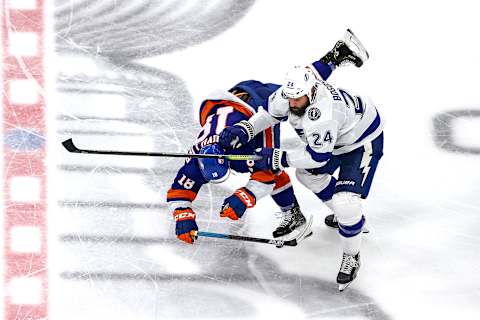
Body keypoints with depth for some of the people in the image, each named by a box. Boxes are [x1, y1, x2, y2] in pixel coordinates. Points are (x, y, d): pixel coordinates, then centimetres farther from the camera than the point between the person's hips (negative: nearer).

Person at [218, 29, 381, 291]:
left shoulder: (321, 117, -42)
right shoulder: (290, 94, -18)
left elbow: (317, 157, -31)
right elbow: (271, 113, 2)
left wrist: (278, 159, -26)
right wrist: (243, 129, -12)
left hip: (363, 141, -9)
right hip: (337, 138, 9)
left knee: (346, 203, -19)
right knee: (307, 175, 23)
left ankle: (351, 257, 4)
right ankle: (346, 213, 44)